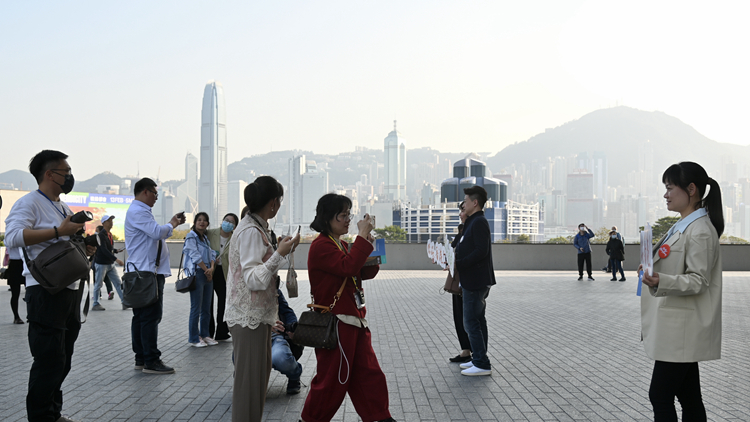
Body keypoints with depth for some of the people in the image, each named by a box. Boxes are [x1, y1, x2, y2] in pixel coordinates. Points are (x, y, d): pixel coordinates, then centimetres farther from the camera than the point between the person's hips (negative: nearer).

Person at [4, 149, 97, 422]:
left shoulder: (64, 208, 20)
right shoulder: (29, 203, -8)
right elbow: (13, 236, -24)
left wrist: (84, 248, 11)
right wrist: (58, 231, -25)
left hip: (71, 288, 9)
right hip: (46, 290, -9)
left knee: (62, 360, 14)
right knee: (49, 360, -6)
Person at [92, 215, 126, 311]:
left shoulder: (110, 234, 11)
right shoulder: (101, 235, -15)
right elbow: (104, 250, -24)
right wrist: (116, 259, -29)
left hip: (111, 264, 8)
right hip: (101, 264, -8)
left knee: (118, 283, 2)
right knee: (98, 285, 2)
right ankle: (95, 304, 11)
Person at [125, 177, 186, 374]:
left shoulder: (141, 211, 22)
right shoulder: (138, 212, -13)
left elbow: (154, 235, 26)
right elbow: (158, 232, -23)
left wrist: (173, 223, 16)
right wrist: (172, 224, -4)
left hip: (143, 272, 11)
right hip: (147, 272, -11)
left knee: (141, 317, 12)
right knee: (151, 317, -9)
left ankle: (141, 358, 18)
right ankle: (151, 361, -7)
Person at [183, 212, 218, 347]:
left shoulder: (205, 238, 19)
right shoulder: (191, 237, -4)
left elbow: (212, 254, 11)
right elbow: (195, 255, -12)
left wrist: (211, 268, -7)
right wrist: (206, 270, -8)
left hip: (208, 275, 7)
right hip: (197, 274, -7)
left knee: (206, 308, 10)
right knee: (196, 309, -5)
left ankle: (204, 335, 19)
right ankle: (193, 339, 2)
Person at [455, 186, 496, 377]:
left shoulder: (479, 222, -16)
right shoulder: (473, 222, 17)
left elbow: (481, 251, -24)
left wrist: (458, 264, -23)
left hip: (476, 282, -11)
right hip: (473, 281, 11)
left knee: (471, 322, -8)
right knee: (478, 321, 15)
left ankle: (482, 364, -4)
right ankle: (479, 359, 23)